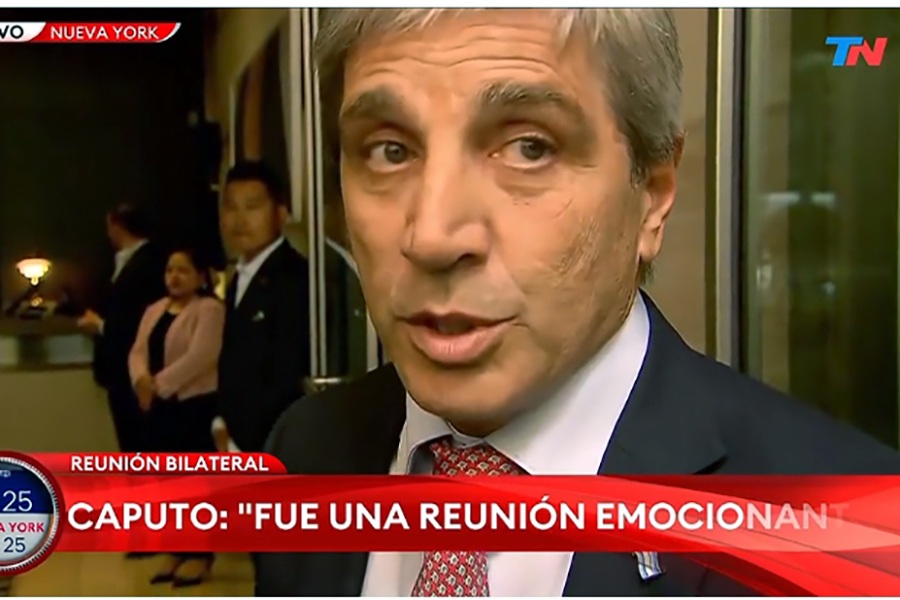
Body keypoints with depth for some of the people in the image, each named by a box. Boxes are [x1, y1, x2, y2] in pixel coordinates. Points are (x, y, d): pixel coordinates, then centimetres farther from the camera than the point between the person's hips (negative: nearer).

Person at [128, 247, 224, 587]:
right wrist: (142, 379, -13)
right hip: (161, 406, 8)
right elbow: (138, 351, 8)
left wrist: (160, 383, -20)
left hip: (196, 404, -7)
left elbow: (200, 356, -19)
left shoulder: (209, 309, -8)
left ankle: (200, 555, 6)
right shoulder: (155, 310, 16)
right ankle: (177, 552, 21)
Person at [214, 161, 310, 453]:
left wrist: (241, 443, -12)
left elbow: (290, 377, -18)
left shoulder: (295, 279, -16)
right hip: (239, 446, 9)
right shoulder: (240, 279, 13)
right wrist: (222, 423, 4)